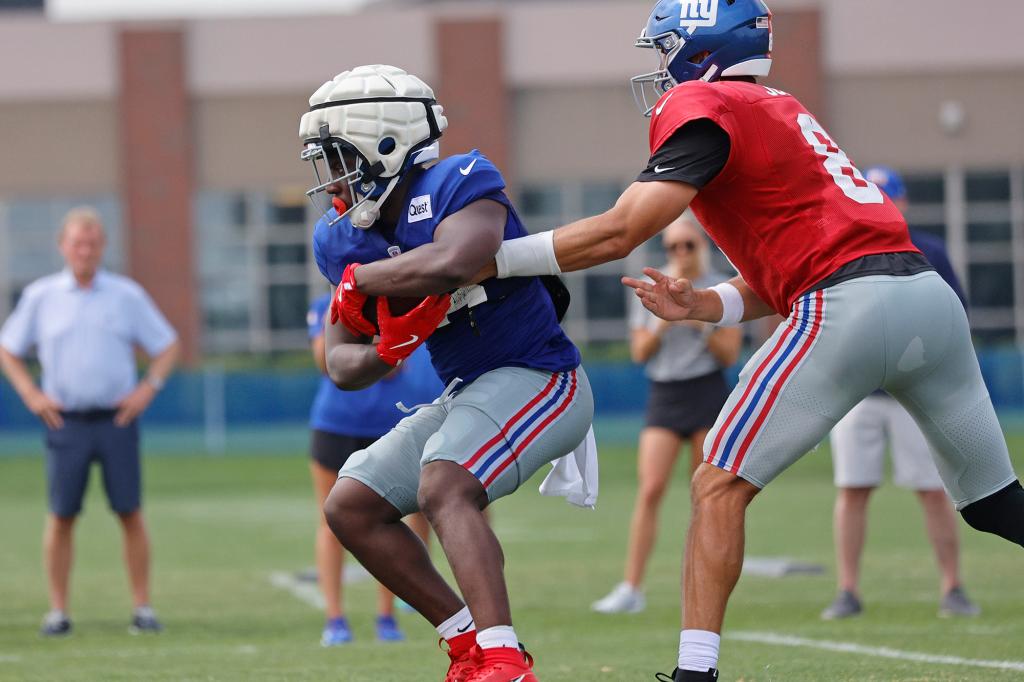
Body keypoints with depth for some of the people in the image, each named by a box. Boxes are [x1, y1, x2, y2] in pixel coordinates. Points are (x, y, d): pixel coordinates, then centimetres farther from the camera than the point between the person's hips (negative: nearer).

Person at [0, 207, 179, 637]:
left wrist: (148, 388, -2)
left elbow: (167, 346, 12)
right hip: (66, 421, 0)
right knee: (61, 516, 0)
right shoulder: (40, 296, 5)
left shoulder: (127, 295, 4)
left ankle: (142, 608, 3)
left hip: (117, 420, 0)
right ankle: (58, 611, 6)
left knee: (130, 514, -2)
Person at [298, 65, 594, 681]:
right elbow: (343, 365, 7)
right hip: (469, 395, 9)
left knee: (443, 489, -31)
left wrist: (361, 279, -23)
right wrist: (384, 354, -17)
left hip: (538, 378, -9)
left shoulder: (458, 186, -19)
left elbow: (450, 263, -41)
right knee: (351, 507, 7)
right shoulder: (346, 239, 4)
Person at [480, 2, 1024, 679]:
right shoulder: (780, 110, 27)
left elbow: (616, 233, -7)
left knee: (720, 488, -1)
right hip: (931, 291, 8)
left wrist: (487, 260, -1)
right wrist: (702, 306, 11)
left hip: (848, 305, -8)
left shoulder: (702, 109, 1)